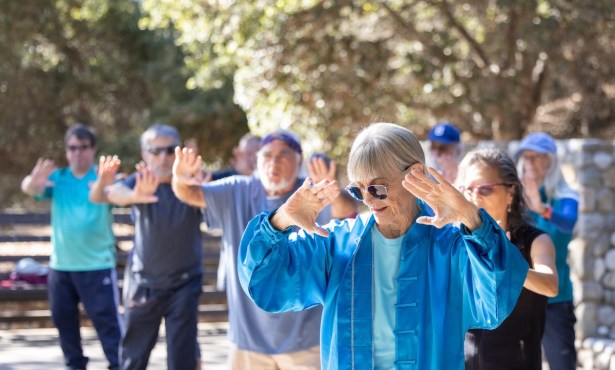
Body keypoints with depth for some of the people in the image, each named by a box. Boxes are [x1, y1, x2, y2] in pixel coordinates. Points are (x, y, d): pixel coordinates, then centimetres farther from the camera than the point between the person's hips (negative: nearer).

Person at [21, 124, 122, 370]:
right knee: (63, 319, 13)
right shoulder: (57, 178, 6)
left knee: (106, 319, -8)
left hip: (97, 265, -4)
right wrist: (33, 181, -39)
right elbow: (29, 189, -12)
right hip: (60, 265, 5)